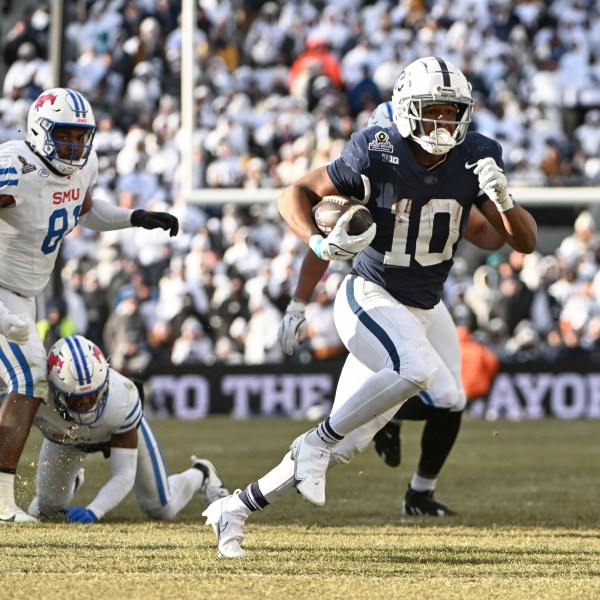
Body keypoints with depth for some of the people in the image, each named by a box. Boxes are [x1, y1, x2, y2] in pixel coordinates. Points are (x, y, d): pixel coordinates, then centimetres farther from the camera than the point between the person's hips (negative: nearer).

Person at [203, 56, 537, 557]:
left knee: (344, 446, 4)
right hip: (370, 299, -5)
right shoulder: (377, 157, -15)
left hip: (419, 315, 5)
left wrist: (503, 200, -24)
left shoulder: (475, 160, -5)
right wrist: (320, 244, -25)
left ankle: (234, 509, 19)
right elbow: (296, 194, -6)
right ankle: (316, 442, -16)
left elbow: (525, 242, -4)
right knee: (419, 371, -36)